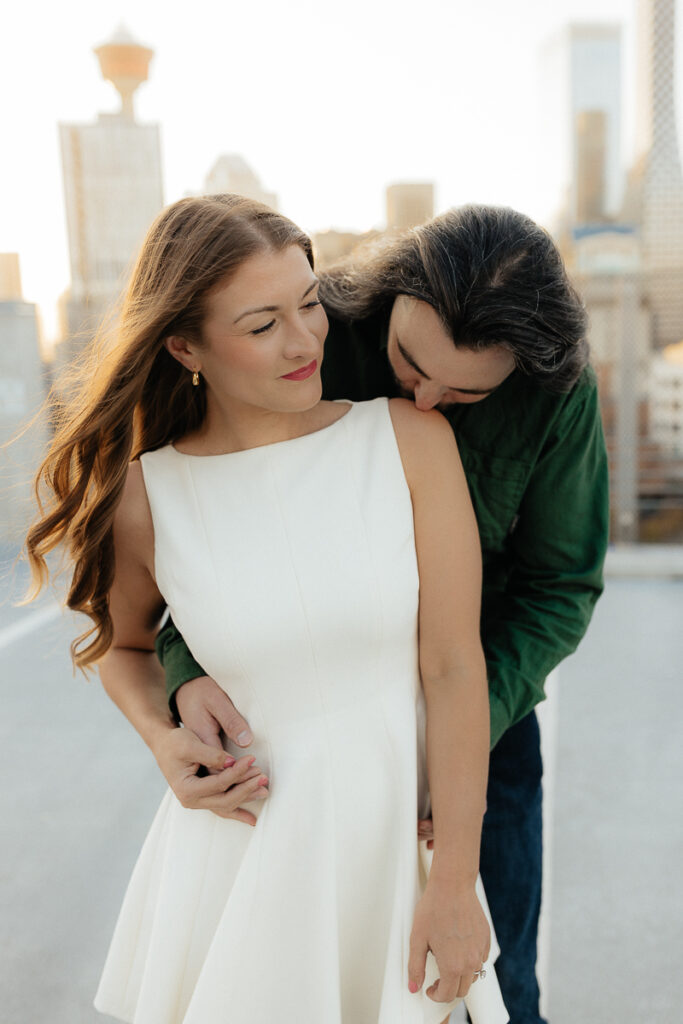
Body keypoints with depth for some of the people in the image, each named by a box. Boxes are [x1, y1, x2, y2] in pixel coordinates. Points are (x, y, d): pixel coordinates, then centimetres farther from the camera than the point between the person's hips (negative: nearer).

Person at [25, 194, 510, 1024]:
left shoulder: (410, 441, -11)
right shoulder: (144, 497, -8)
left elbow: (454, 667, -11)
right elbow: (119, 643, 12)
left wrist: (454, 881, -9)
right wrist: (165, 741, -8)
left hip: (397, 827, 1)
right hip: (244, 835, 0)